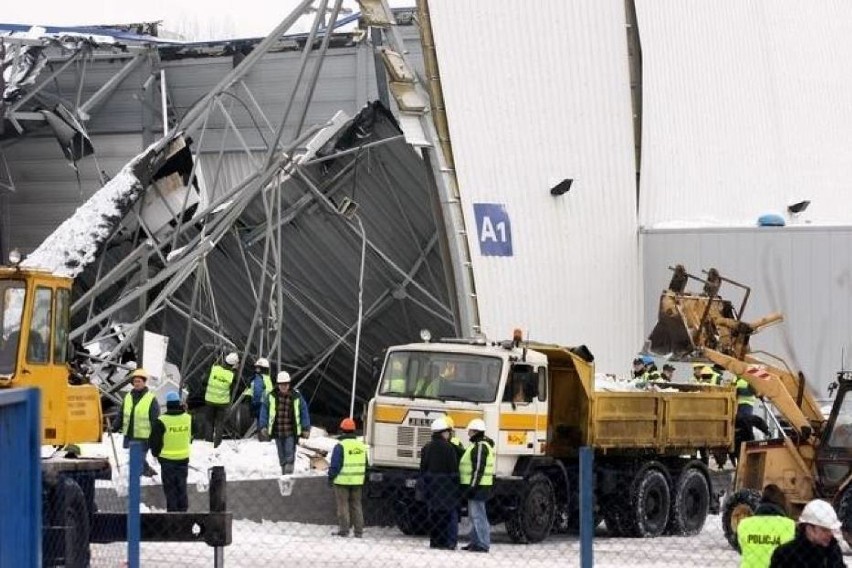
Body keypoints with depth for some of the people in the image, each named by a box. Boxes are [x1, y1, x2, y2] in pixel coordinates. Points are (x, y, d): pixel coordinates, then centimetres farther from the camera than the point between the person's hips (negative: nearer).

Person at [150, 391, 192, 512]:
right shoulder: (188, 419, -4)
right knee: (182, 486, 15)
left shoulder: (161, 421, -17)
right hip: (183, 458, 4)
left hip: (167, 458, -4)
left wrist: (156, 453, 8)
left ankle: (172, 509, 7)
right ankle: (182, 509, 19)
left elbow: (155, 440, -9)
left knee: (170, 486, 6)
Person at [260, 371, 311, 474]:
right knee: (282, 456, 10)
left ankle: (288, 474, -13)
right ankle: (284, 474, 20)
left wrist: (306, 428, 3)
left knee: (289, 454, -12)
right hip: (277, 432, 2)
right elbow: (264, 410, 5)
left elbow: (304, 411, 3)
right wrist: (264, 426, 1)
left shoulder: (296, 396, -3)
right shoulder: (272, 396, -2)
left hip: (291, 432, -2)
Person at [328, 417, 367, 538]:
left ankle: (344, 530, -1)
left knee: (343, 505, 0)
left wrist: (330, 477, -3)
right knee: (356, 505, 10)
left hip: (342, 480, -6)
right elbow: (365, 464, 14)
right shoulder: (361, 445, 7)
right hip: (357, 481, 6)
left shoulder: (340, 446, -13)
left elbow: (335, 465, -14)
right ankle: (358, 531, 10)